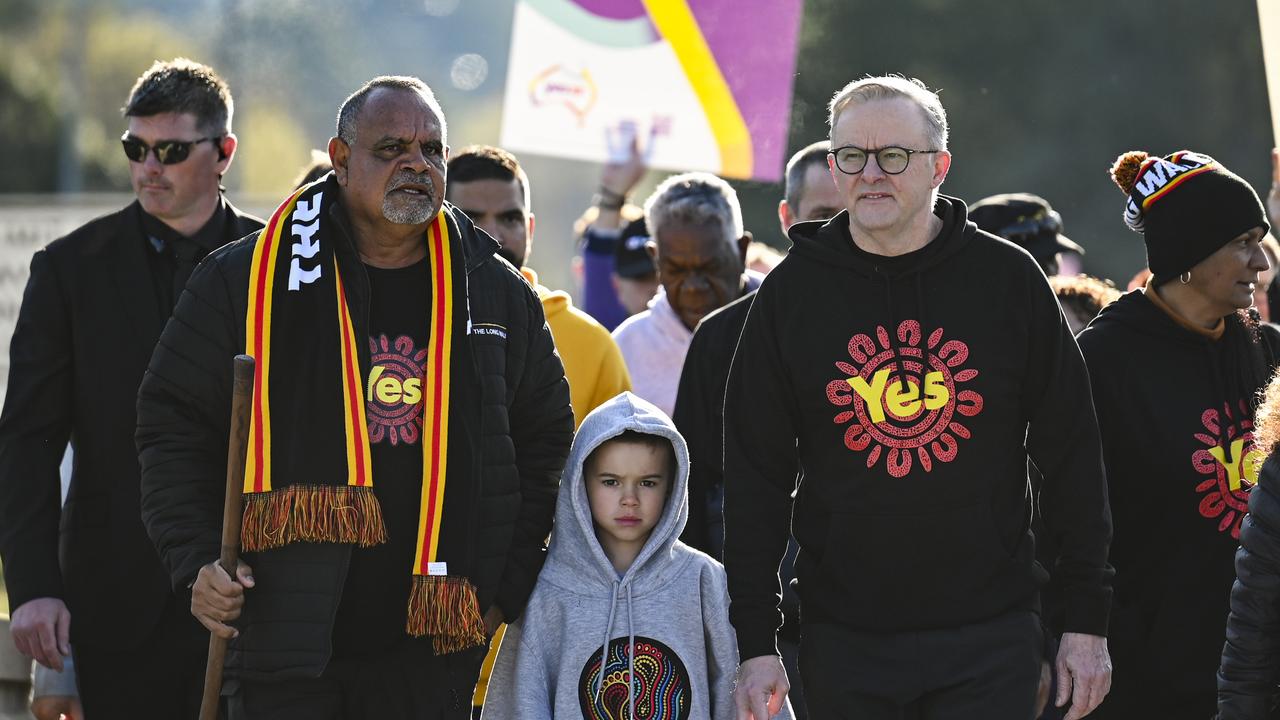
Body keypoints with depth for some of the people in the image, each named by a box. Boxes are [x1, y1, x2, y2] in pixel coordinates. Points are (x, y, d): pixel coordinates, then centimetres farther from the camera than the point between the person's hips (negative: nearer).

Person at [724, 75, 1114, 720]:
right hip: (843, 638, 1)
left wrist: (1087, 619, 1)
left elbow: (1070, 452, 4)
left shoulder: (1008, 278, 1)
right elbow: (754, 477, 5)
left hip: (989, 638, -1)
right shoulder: (791, 293, 3)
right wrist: (755, 642, -1)